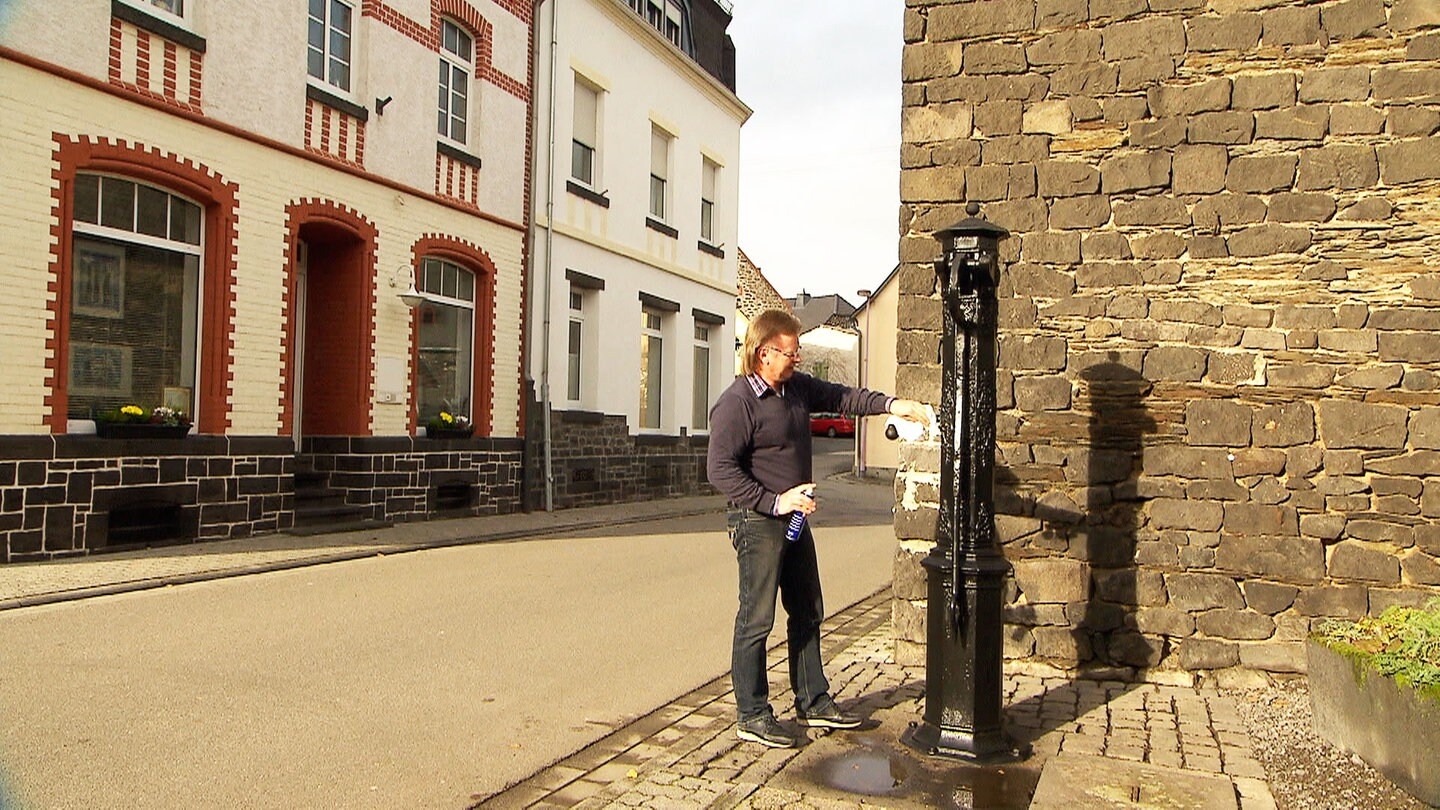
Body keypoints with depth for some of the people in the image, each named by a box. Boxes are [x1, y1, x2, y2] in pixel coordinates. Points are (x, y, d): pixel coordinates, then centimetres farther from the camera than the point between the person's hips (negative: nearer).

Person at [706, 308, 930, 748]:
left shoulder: (797, 387, 8)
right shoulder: (737, 402, -16)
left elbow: (840, 397, 12)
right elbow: (720, 468, -19)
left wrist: (890, 404, -4)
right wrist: (774, 502, -22)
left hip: (795, 520, 9)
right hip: (758, 523, -9)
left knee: (808, 613, 15)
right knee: (756, 620, -1)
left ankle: (814, 703, 28)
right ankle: (752, 715, 11)